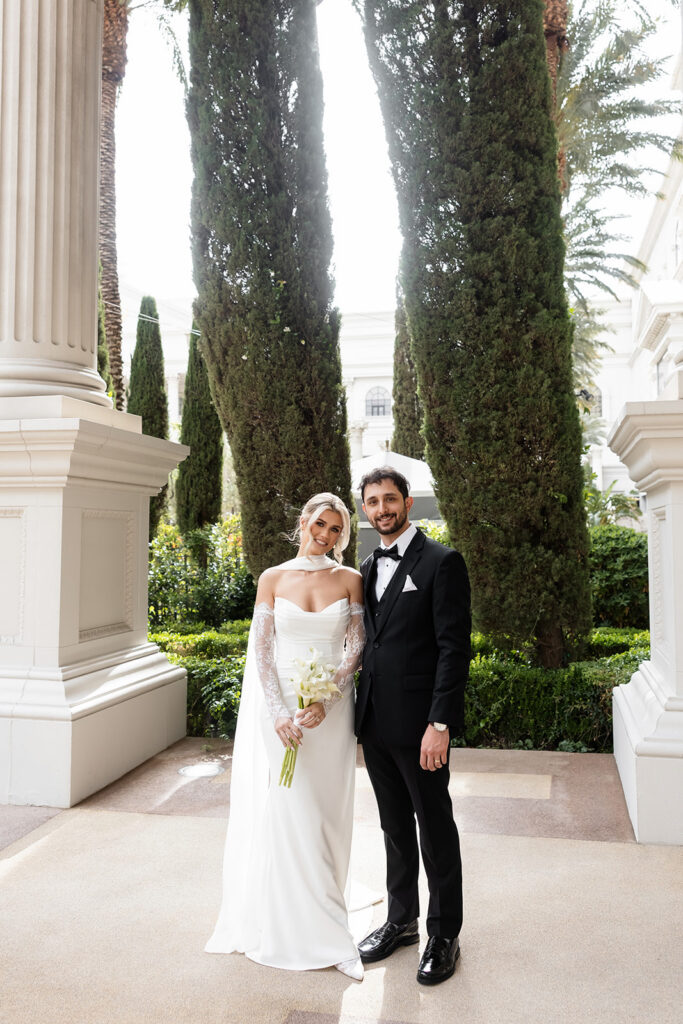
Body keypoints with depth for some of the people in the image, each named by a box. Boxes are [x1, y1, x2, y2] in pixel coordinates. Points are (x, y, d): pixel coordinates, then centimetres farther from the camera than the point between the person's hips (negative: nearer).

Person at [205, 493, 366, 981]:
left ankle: (321, 924, 24)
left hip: (330, 710, 1)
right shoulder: (273, 578, 1)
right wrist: (280, 714, -14)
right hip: (277, 707, 0)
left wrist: (323, 704, -15)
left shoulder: (350, 580, 2)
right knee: (278, 809, 2)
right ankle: (276, 922, 20)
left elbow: (356, 649, -2)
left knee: (323, 812, 8)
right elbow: (260, 650, -3)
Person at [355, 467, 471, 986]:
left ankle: (445, 935, 25)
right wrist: (362, 713, 11)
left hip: (419, 723, -6)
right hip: (375, 723, 7)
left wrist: (439, 723, -19)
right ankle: (401, 920, 36)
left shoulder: (441, 562, -10)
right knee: (395, 828, 19)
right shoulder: (368, 568, 12)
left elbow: (454, 647, -15)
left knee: (436, 831, 8)